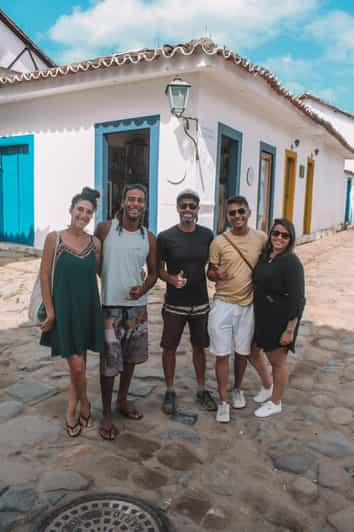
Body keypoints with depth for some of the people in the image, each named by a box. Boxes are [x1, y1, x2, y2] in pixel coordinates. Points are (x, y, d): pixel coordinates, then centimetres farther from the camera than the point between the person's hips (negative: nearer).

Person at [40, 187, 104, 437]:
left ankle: (71, 412, 32)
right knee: (77, 366, -3)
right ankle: (84, 405, 25)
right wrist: (50, 311, -8)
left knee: (80, 364, 12)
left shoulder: (95, 242, 1)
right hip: (64, 308, -3)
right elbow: (45, 276, -5)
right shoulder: (54, 238, -7)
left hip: (88, 308, 3)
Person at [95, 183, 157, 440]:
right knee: (109, 362, 1)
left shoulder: (149, 237, 2)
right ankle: (106, 414, 17)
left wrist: (143, 288, -11)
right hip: (110, 306, -4)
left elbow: (153, 272, 9)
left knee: (130, 358, 17)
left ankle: (123, 401, 37)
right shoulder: (105, 229, -6)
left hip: (138, 307, 4)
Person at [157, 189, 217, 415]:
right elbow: (158, 269, -2)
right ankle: (170, 391, 28)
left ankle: (202, 389, 33)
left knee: (199, 347, 15)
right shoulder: (165, 237, -9)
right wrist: (171, 279, -21)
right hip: (174, 304, -2)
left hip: (200, 303, 2)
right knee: (170, 348, 9)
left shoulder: (207, 235, -1)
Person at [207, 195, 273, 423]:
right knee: (222, 354, 3)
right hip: (223, 304, -2)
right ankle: (223, 402, 19)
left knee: (243, 352, 15)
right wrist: (217, 275, -22)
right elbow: (210, 272, 1)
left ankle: (237, 390, 40)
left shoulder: (261, 238, -1)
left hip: (248, 305, 2)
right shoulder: (219, 242, -7)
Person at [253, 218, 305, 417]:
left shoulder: (291, 262, -19)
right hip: (263, 317, 7)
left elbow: (297, 300, -20)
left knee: (278, 360, 8)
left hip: (281, 319, -7)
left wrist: (290, 330, -20)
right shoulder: (265, 256, 4)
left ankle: (276, 403, 27)